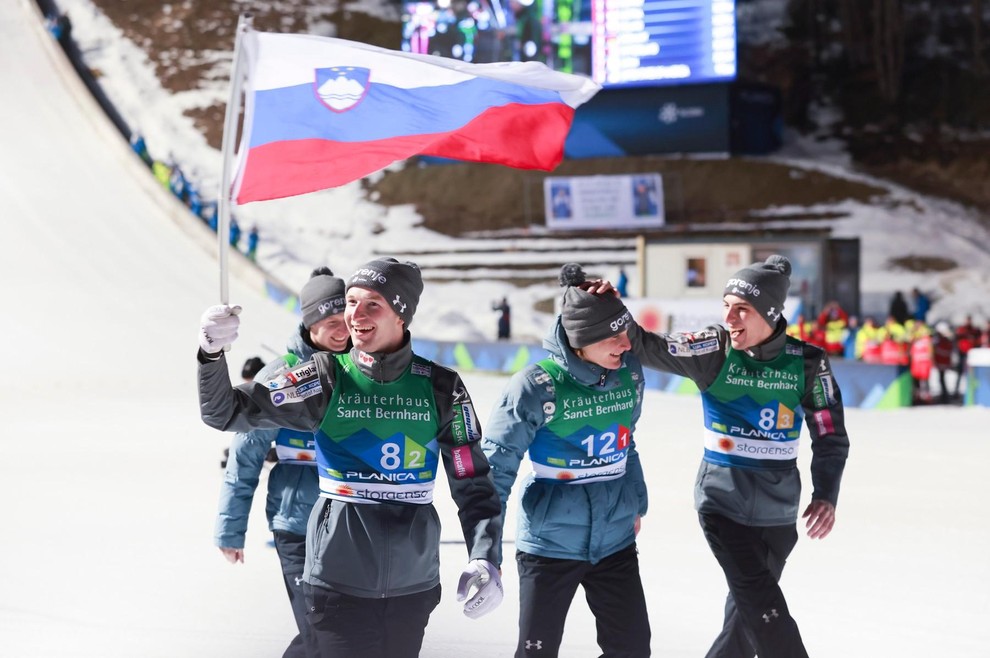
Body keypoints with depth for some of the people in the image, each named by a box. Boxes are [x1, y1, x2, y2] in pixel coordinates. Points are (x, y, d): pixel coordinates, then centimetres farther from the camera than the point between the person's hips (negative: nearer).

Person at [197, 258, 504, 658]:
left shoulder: (440, 388, 0)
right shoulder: (327, 379, -3)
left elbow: (473, 485, 3)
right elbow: (227, 413, -5)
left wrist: (484, 561, -10)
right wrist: (212, 354, -22)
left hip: (414, 583, 2)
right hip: (340, 578, -2)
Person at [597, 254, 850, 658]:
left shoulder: (806, 363, -6)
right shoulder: (713, 349, -10)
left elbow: (829, 434, -1)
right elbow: (644, 346, -12)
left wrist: (825, 496, -13)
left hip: (778, 509, 3)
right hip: (723, 500, -3)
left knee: (747, 612, 17)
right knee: (765, 610, -13)